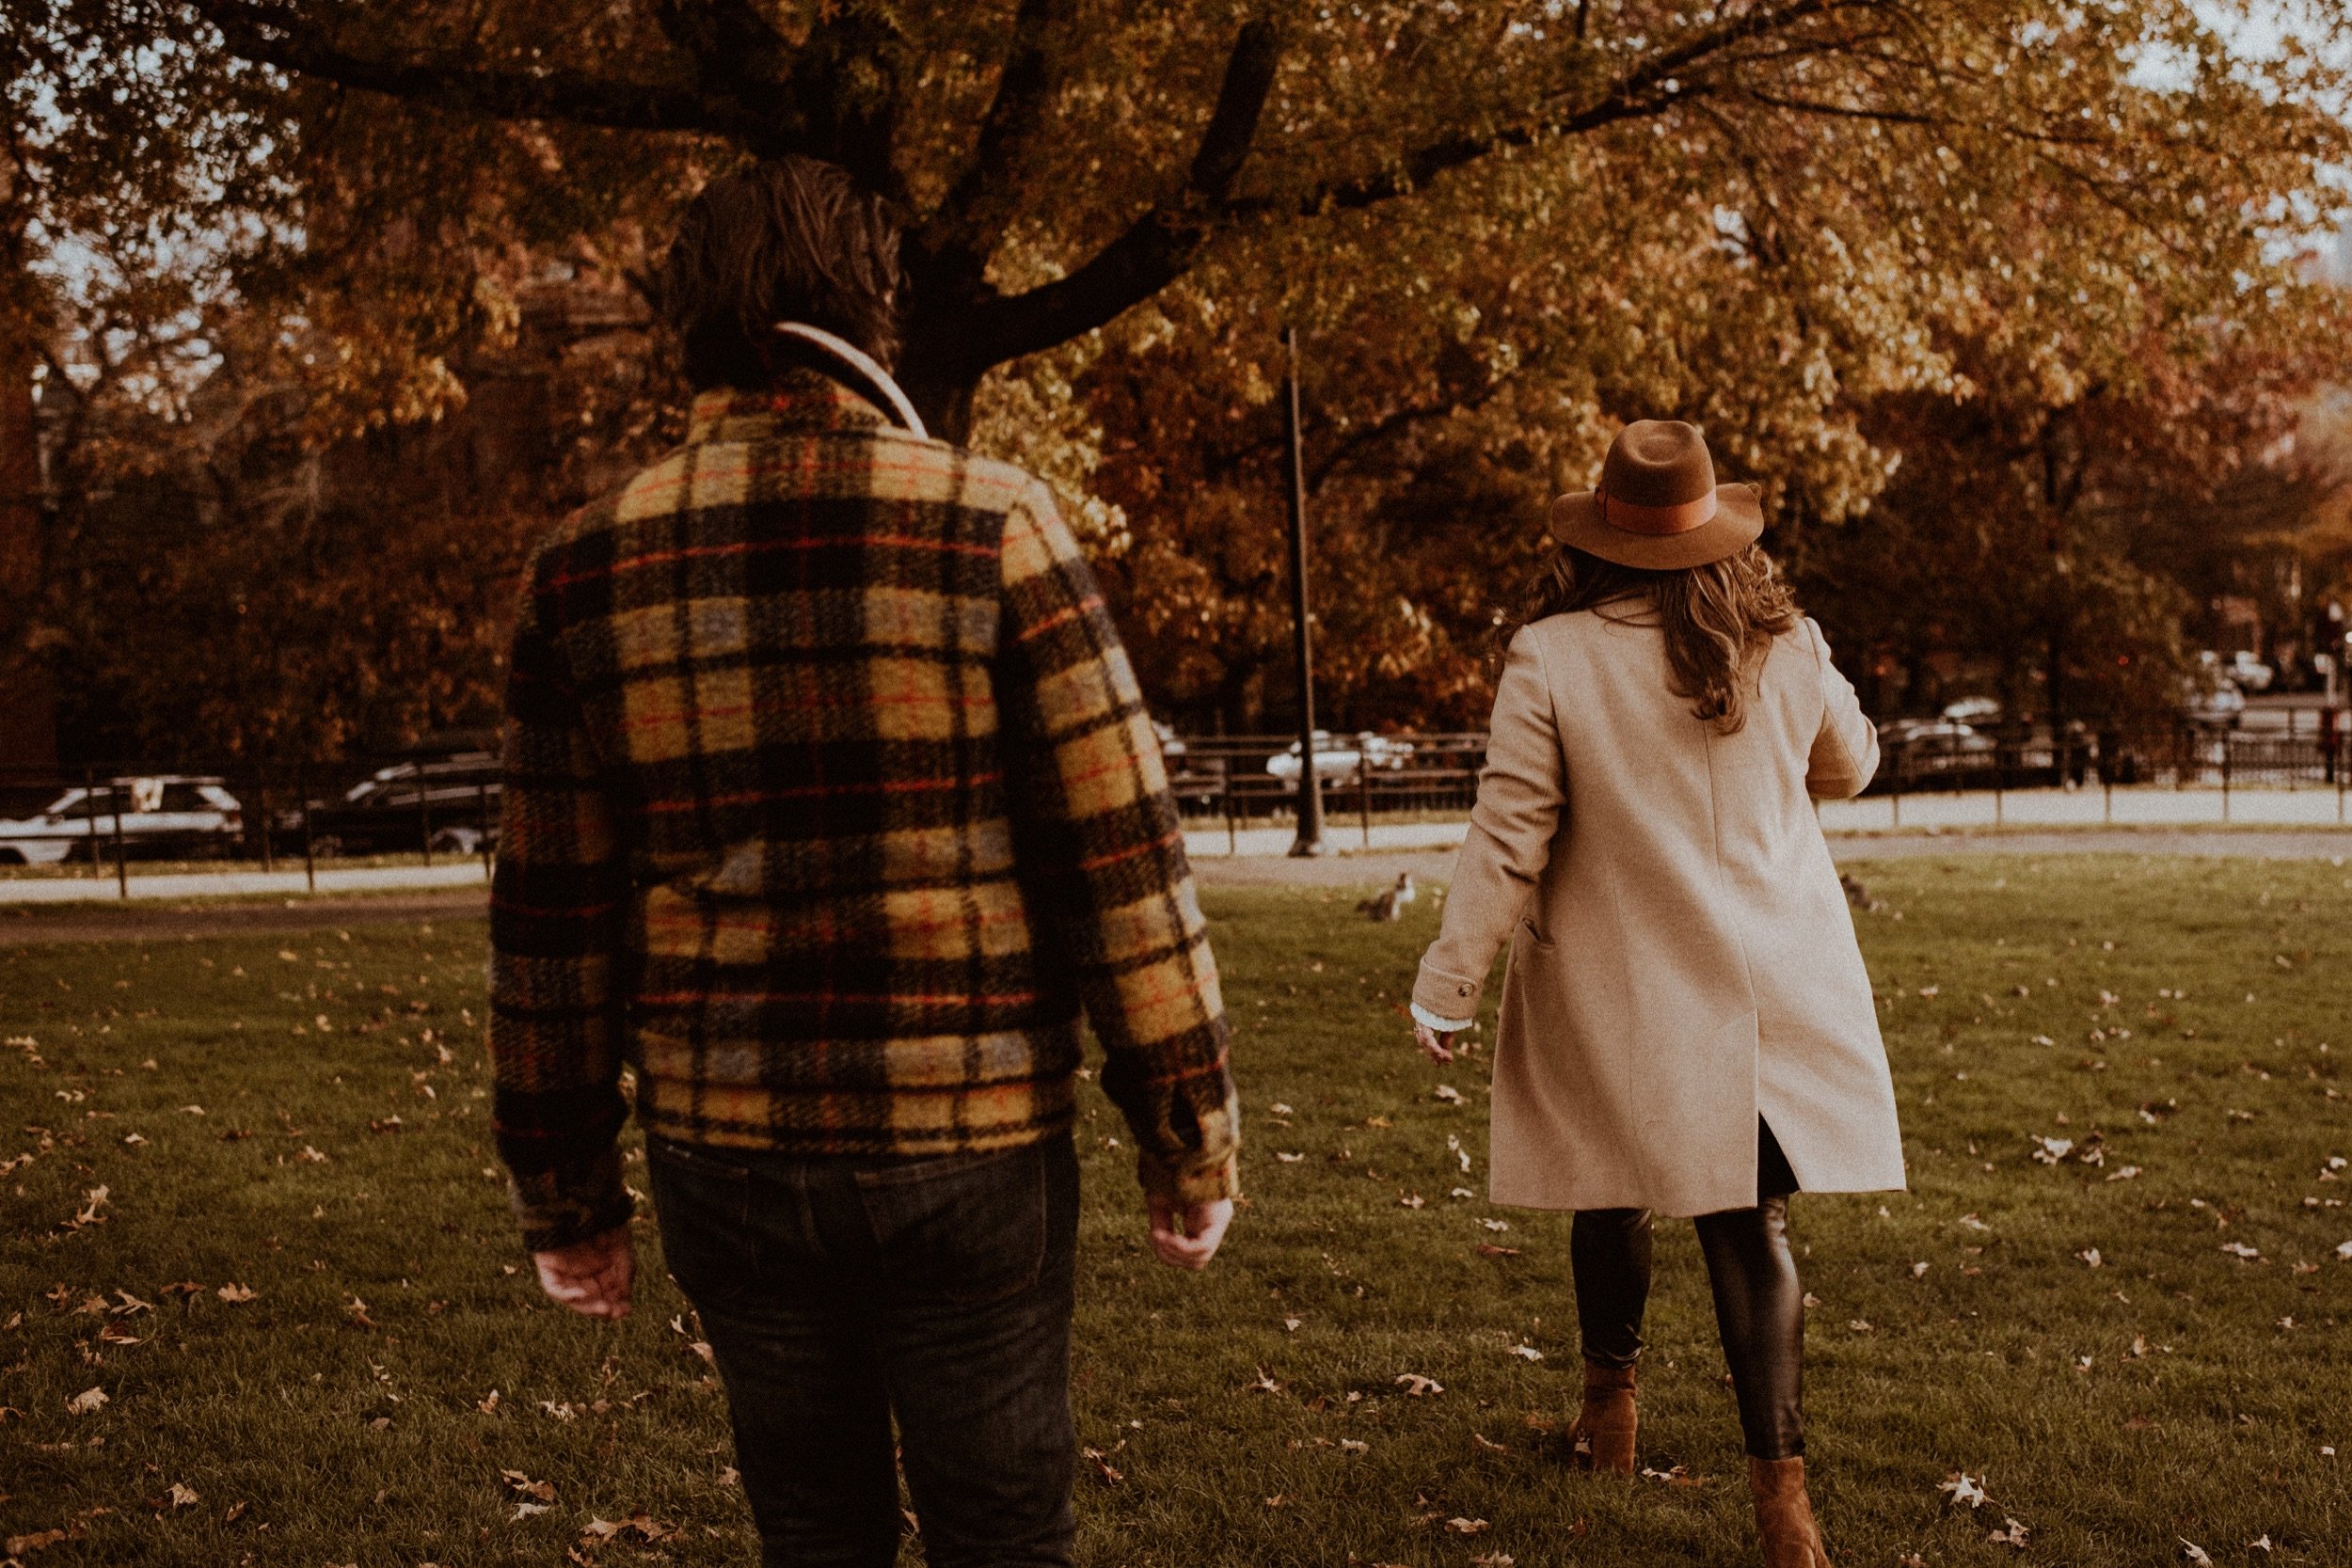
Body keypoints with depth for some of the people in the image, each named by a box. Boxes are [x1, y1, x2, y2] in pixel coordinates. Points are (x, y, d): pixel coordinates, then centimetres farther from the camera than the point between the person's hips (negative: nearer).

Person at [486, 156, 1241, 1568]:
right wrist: (1192, 1132, 0)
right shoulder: (991, 525, -8)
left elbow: (551, 912, 4)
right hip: (968, 1147, -3)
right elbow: (1120, 851, -9)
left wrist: (566, 1189, 12)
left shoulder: (592, 568, 2)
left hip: (727, 1150, 3)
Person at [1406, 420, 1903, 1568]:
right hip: (1770, 989, 2)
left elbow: (1507, 840, -13)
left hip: (1618, 1000, -2)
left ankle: (1610, 1400, 37)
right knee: (1748, 1225, 4)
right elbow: (1848, 768, 17)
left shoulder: (1552, 659, -13)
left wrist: (1447, 984, -5)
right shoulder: (1787, 648, -2)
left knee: (1614, 1196, 19)